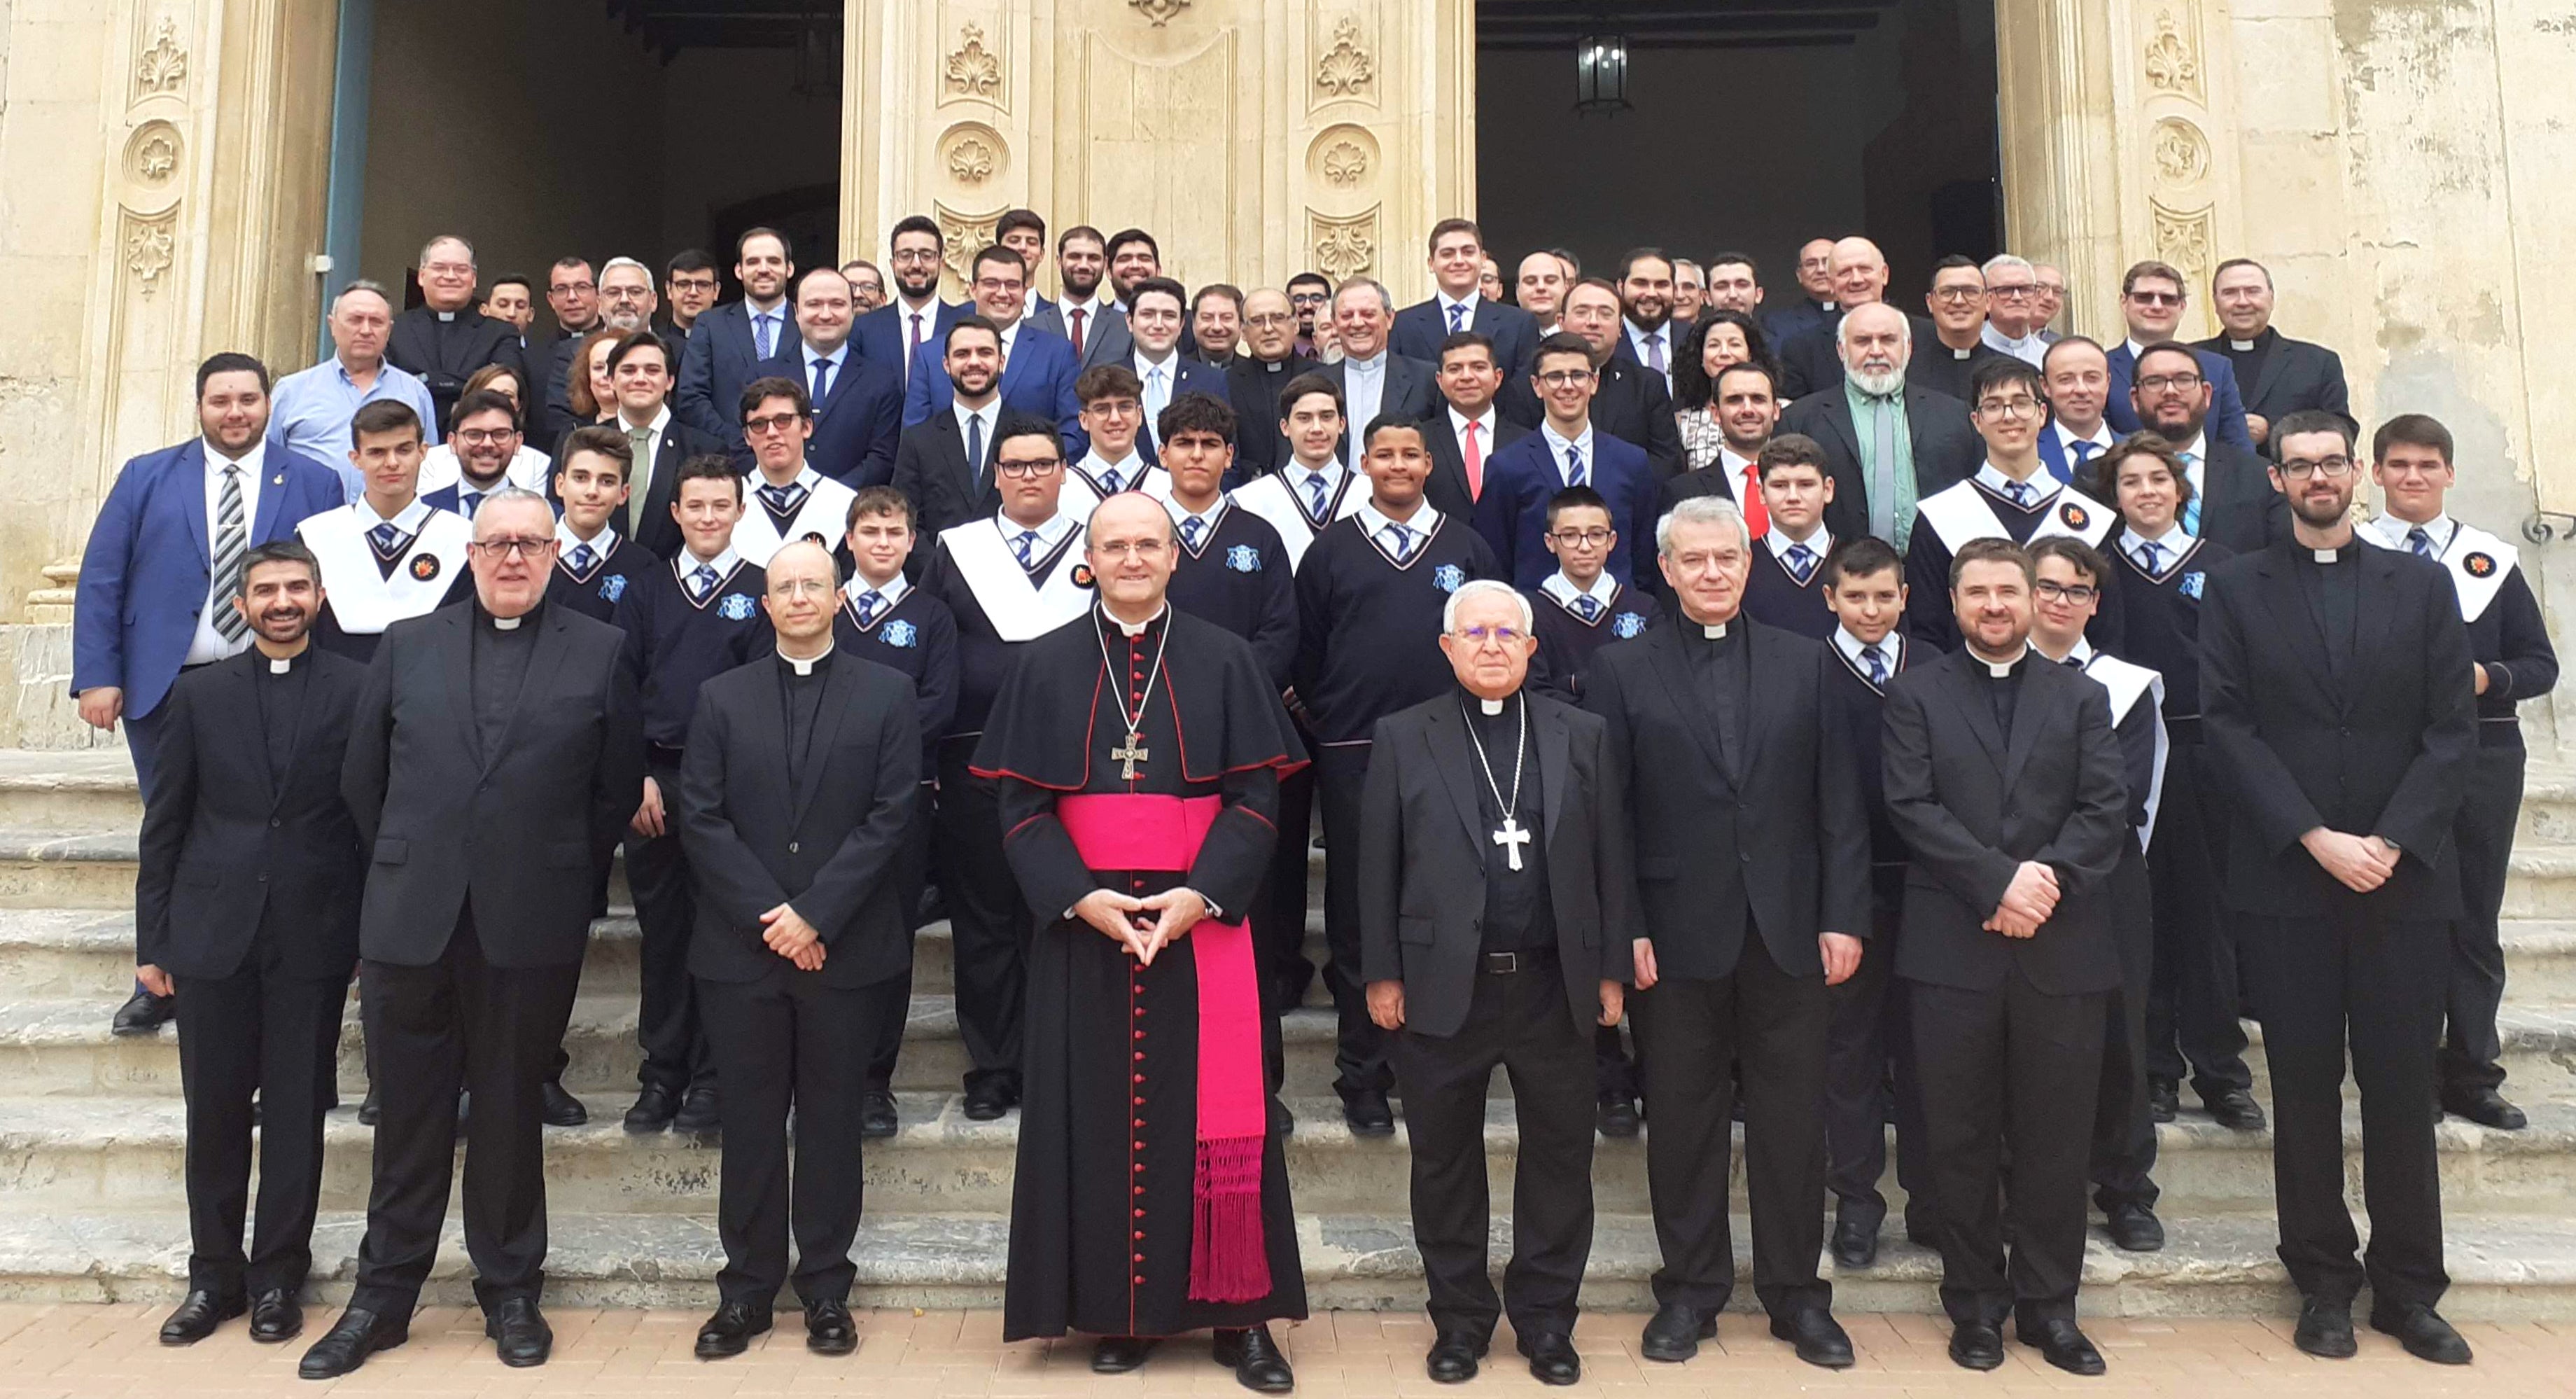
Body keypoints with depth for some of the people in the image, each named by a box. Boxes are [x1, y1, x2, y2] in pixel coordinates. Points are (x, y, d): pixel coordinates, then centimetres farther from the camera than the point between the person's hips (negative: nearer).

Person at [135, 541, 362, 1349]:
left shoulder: (358, 691, -1)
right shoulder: (200, 693, 6)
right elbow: (164, 824, 7)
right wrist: (153, 939, 5)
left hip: (313, 938, -2)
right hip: (213, 933, 2)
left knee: (297, 1111, 6)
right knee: (214, 1113, 9)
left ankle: (278, 1275, 19)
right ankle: (214, 1274, 23)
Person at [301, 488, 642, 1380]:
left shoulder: (599, 652, 3)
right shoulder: (408, 645, 9)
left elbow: (618, 787, 5)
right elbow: (362, 776, 11)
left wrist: (565, 876, 5)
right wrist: (403, 870, 9)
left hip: (531, 927, -1)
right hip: (411, 920, 2)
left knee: (510, 1111, 9)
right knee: (411, 1113, 10)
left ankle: (510, 1291, 23)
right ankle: (383, 1296, 23)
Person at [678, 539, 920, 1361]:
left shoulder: (886, 695, 3)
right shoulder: (721, 698, 8)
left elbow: (890, 816, -5)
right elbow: (700, 818, 1)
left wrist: (814, 914, -12)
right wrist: (769, 915, -10)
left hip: (844, 946, -1)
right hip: (740, 946, 1)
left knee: (831, 1121, 7)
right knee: (750, 1123, 7)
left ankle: (826, 1286, 17)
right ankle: (747, 1286, 18)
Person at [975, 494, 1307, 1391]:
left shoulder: (1224, 661, 3)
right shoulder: (1046, 667, 5)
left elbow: (1256, 797, -1)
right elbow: (1021, 804, 1)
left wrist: (1198, 894, -14)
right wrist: (1081, 896, -13)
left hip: (1202, 918, -1)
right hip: (1082, 923, 1)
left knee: (1212, 1112, 1)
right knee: (1101, 1112, 5)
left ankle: (1236, 1311, 11)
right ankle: (1118, 1309, 17)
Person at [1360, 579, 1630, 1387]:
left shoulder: (1582, 735, 5)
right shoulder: (1403, 738, 1)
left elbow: (1610, 857, 5)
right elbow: (1378, 866, 0)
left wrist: (1612, 969, 2)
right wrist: (1382, 975, -3)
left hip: (1556, 986, 1)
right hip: (1443, 984, -1)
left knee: (1560, 1157, 10)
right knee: (1446, 1161, 10)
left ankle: (1546, 1319, 25)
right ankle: (1460, 1319, 25)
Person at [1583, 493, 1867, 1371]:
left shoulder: (1804, 663, 7)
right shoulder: (1623, 672, 2)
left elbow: (1839, 803, 5)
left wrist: (1844, 917, -2)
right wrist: (1623, 929, -8)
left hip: (1788, 931, 1)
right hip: (1677, 936, -1)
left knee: (1793, 1118, 9)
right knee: (1682, 1120, 8)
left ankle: (1796, 1292, 24)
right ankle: (1689, 1291, 23)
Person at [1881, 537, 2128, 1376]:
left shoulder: (2081, 697, 13)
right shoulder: (1916, 694, 7)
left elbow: (2106, 809, 2)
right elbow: (1913, 807, -5)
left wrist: (2046, 880, -14)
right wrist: (2000, 880, -15)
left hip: (2062, 948, 2)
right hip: (1953, 949, -1)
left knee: (2056, 1140, 7)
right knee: (1962, 1140, 6)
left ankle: (2049, 1305, 20)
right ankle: (1976, 1304, 18)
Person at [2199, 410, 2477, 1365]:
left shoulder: (2422, 585, 9)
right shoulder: (2236, 588, 6)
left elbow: (2453, 730, 2)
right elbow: (2228, 723, -3)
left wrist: (2390, 842, -10)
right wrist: (2318, 838, -12)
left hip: (2405, 879, 1)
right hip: (2287, 880, -1)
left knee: (2402, 1086, 5)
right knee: (2305, 1088, 5)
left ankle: (2409, 1289, 18)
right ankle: (2323, 1281, 16)